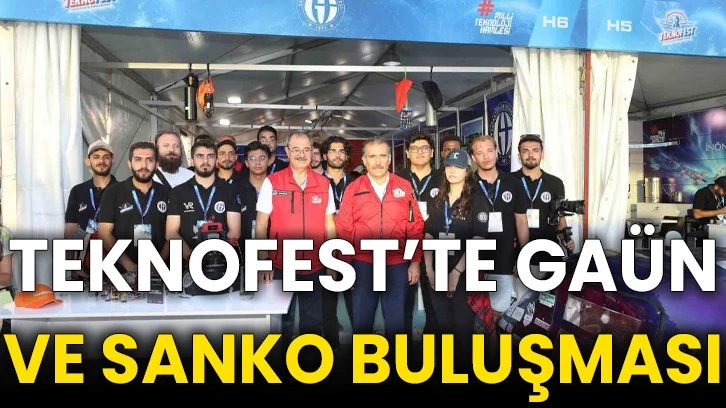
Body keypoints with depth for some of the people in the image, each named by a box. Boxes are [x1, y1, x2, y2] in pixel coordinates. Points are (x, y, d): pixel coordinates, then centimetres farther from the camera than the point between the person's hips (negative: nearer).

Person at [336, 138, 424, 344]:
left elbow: (416, 228, 4)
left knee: (396, 321, 8)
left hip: (397, 265, 0)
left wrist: (416, 262, -1)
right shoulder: (353, 189, 3)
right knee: (361, 320, 8)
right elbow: (344, 230, 3)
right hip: (363, 264, 0)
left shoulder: (405, 186, 4)